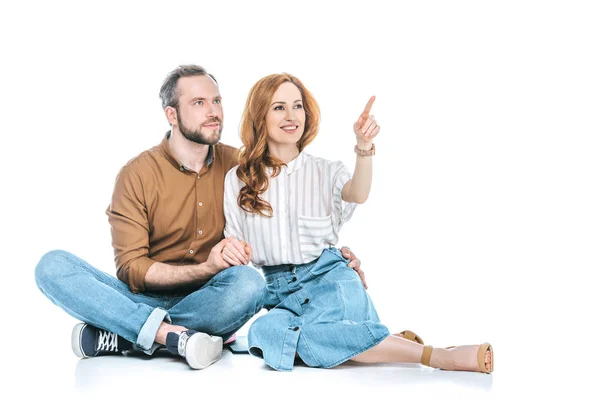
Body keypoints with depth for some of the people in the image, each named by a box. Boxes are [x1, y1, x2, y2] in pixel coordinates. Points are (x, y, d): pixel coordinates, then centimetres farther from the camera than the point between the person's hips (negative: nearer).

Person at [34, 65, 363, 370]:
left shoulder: (238, 166, 4)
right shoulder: (136, 175, -3)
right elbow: (131, 270, -8)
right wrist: (206, 269, -21)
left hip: (208, 303, 1)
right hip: (147, 299, -1)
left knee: (248, 282, -33)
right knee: (53, 266, -23)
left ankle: (118, 338, -24)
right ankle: (173, 335, -34)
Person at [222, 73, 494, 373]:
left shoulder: (325, 171, 8)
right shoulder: (237, 180, 11)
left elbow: (357, 194, -15)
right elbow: (234, 245, 16)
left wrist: (363, 146, -32)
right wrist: (227, 251, -8)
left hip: (328, 276, -1)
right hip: (278, 289, 2)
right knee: (265, 332, -35)